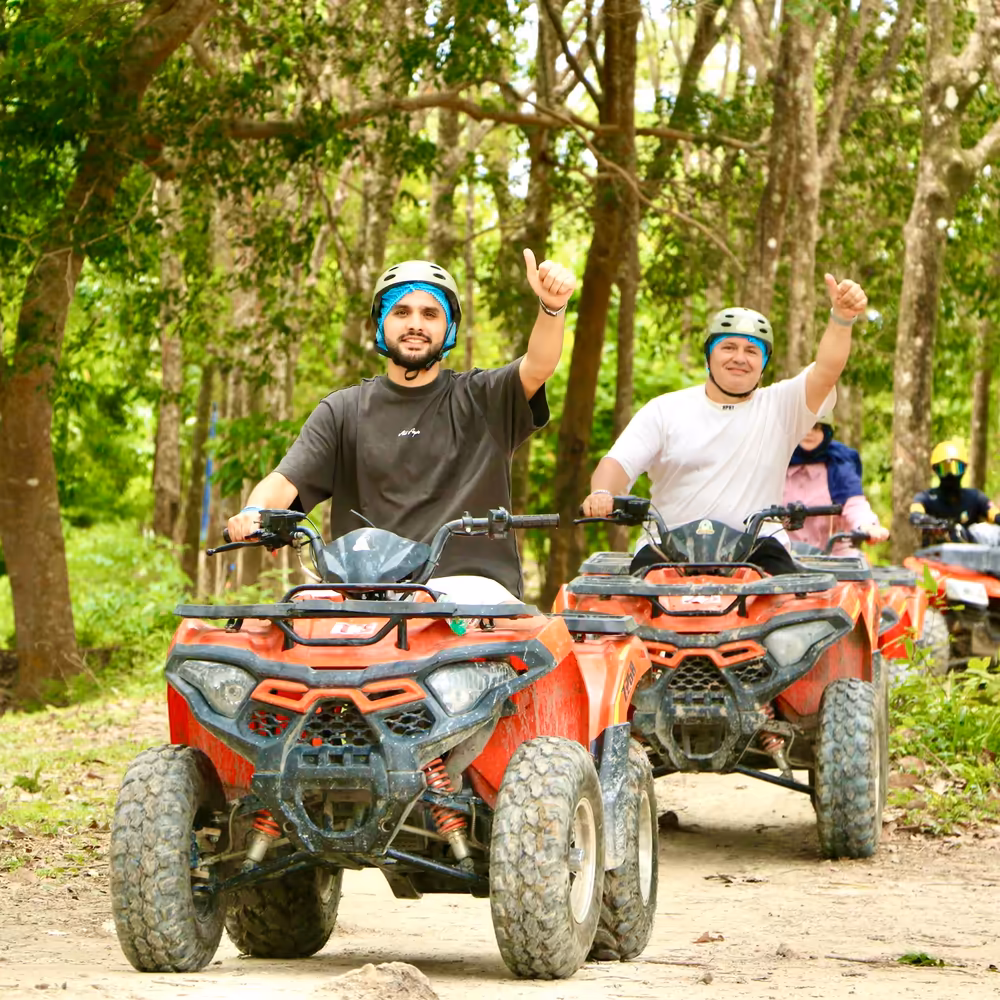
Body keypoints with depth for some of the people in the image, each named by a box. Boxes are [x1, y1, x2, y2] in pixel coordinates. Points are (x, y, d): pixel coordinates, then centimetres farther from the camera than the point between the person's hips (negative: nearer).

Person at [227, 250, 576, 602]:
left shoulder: (480, 399, 11)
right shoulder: (343, 411, 15)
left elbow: (536, 368, -8)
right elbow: (285, 480, 5)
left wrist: (552, 308, -29)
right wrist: (254, 512, -19)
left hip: (469, 582, -1)